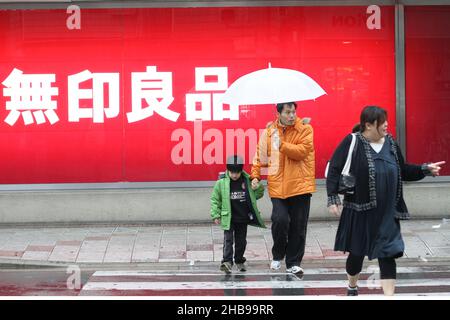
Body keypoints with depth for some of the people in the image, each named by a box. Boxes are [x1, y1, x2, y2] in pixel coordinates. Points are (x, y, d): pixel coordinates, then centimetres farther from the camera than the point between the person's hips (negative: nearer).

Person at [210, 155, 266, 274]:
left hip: (243, 218, 3)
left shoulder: (247, 181, -1)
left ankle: (239, 261, 27)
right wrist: (216, 215, -2)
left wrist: (258, 188, -12)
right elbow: (215, 199, 2)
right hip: (228, 218, -2)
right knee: (228, 239, -10)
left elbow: (257, 196, 11)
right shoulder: (221, 182, -6)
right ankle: (227, 262, -17)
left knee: (241, 241, 12)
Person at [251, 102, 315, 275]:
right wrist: (256, 175, 1)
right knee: (280, 220, -14)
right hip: (278, 186, 0)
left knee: (298, 226, 4)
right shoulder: (269, 131, 6)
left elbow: (302, 151, -14)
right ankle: (278, 255, 12)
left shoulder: (305, 129, -1)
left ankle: (293, 263, 18)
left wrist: (281, 144, -19)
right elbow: (260, 155, 10)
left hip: (300, 185, 0)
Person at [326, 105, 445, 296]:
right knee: (357, 253, 12)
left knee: (387, 255, -4)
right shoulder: (352, 142, -9)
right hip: (359, 211, -3)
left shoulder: (390, 143, 5)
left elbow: (403, 171, 16)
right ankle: (352, 289, 38)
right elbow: (334, 169, -8)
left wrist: (425, 169, 3)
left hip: (387, 213, 3)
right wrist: (333, 198, -13)